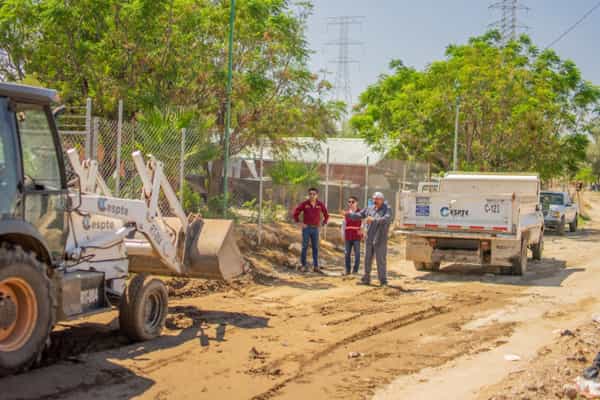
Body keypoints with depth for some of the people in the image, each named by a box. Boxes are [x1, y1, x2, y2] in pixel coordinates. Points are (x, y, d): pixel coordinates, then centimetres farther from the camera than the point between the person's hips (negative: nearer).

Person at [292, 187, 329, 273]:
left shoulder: (320, 205, 1)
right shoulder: (304, 204, -4)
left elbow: (326, 215, 14)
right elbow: (295, 213, 2)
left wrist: (323, 223, 8)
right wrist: (299, 223, 0)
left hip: (315, 229, 2)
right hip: (306, 228, -2)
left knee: (315, 248, 4)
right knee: (304, 247, -1)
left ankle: (316, 266, 9)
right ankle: (303, 266, 6)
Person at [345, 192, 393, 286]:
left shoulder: (387, 209, -6)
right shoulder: (369, 208, 10)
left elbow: (386, 219, -24)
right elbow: (359, 215, 12)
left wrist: (374, 220, -37)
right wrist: (349, 214, -4)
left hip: (380, 240, -5)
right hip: (369, 239, 5)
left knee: (381, 261, -3)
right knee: (367, 260, 11)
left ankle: (383, 281, 4)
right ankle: (366, 279, 20)